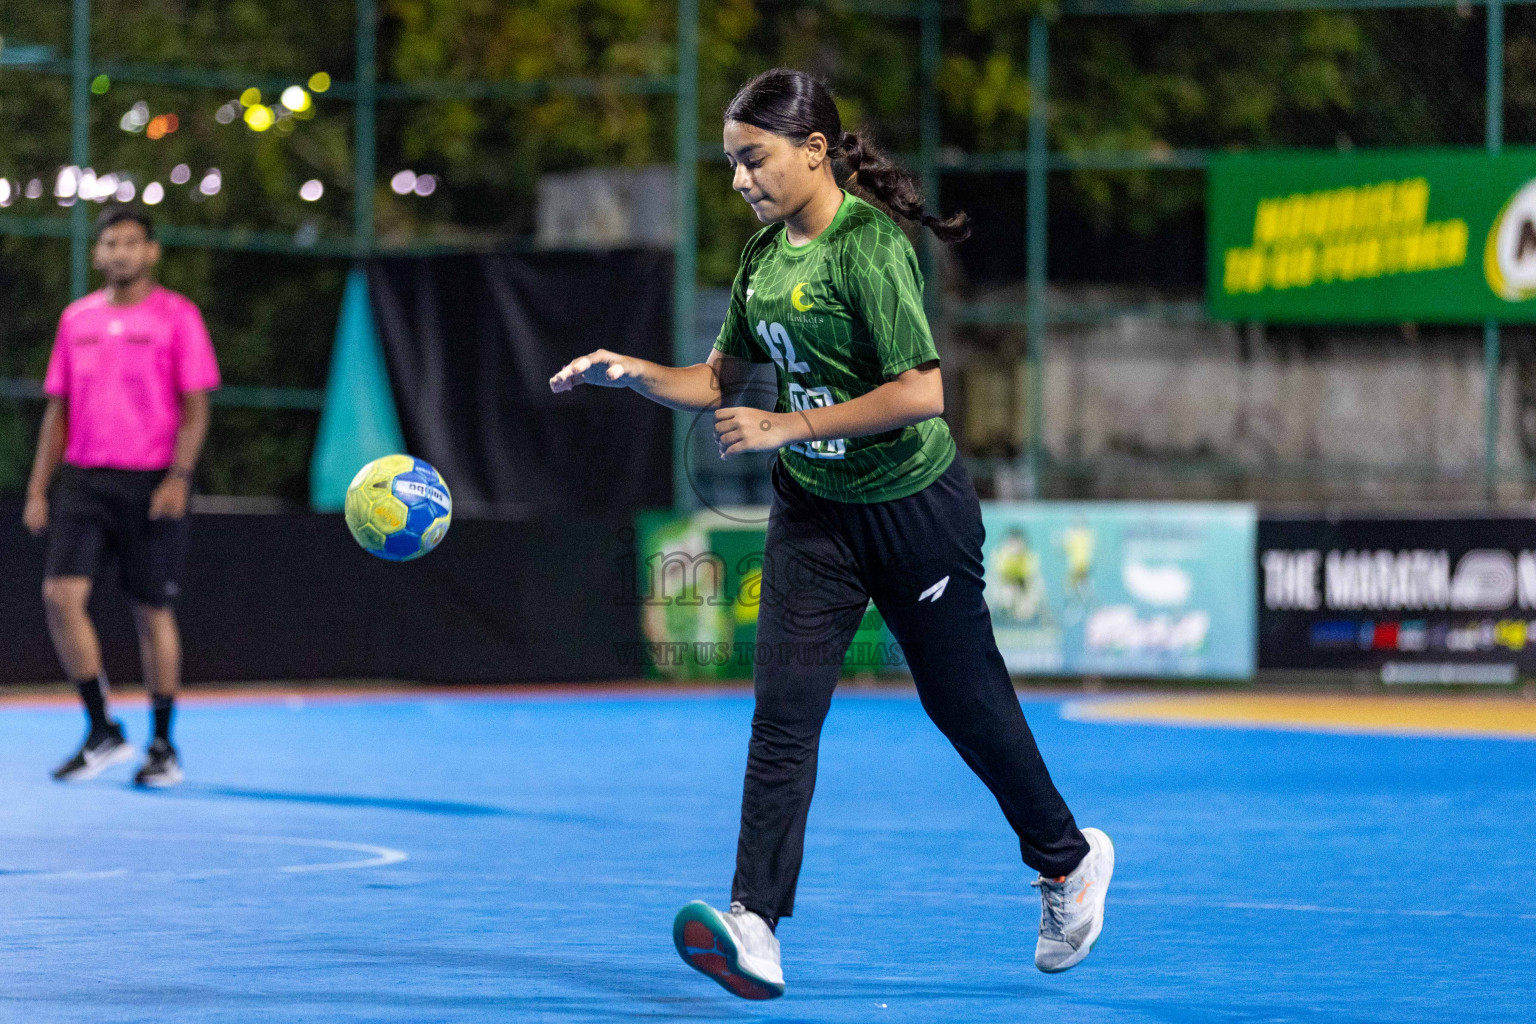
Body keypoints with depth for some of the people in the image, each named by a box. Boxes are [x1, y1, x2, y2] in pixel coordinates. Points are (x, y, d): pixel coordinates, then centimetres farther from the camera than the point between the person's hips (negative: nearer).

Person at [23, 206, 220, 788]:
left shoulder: (177, 316, -1)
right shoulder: (77, 319, 12)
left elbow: (195, 407, -5)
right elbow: (59, 409, 16)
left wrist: (178, 477, -18)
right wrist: (38, 489, 10)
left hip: (151, 485, -4)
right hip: (83, 478, 4)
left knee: (153, 611, 1)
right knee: (61, 593, -12)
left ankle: (163, 746, 13)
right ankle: (102, 733, -2)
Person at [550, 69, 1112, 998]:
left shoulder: (870, 247, -20)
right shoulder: (765, 256, 4)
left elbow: (923, 393, -26)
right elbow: (721, 382, 14)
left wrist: (785, 427, -25)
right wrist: (632, 373, -4)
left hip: (913, 510, -6)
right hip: (814, 515, 6)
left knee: (964, 701, 9)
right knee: (783, 714, -9)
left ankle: (1068, 859, 33)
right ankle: (756, 928, -17)